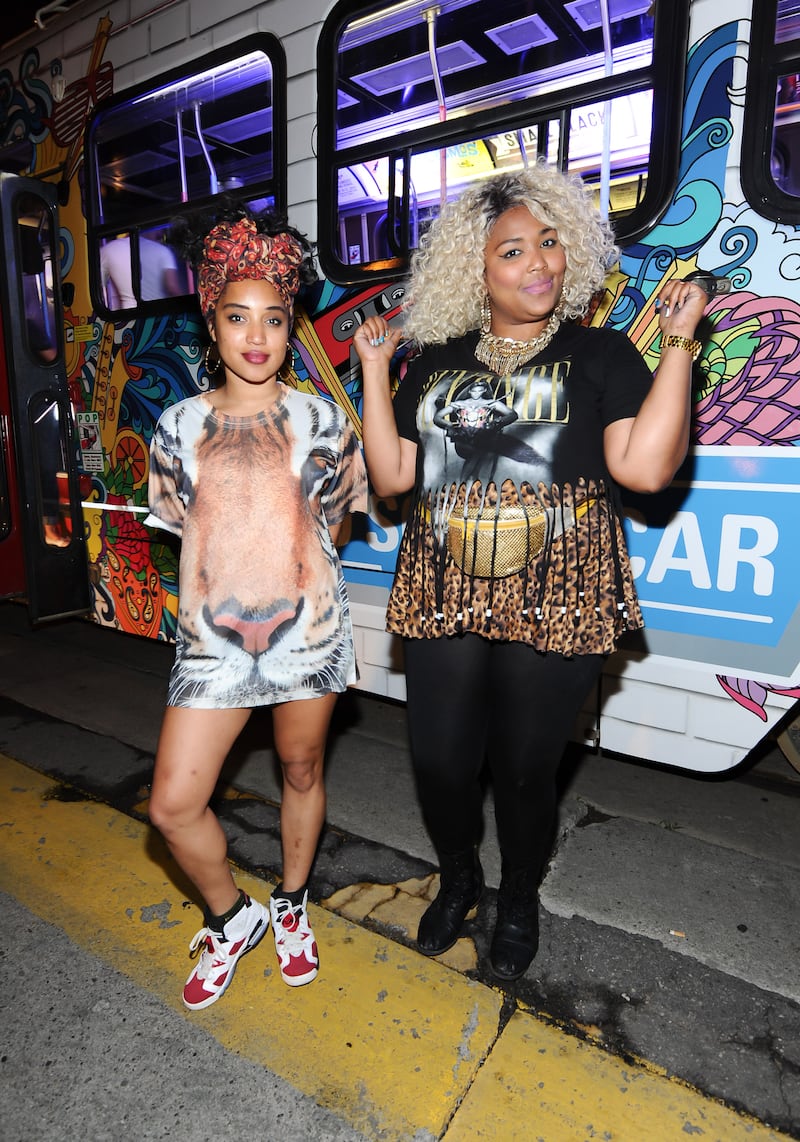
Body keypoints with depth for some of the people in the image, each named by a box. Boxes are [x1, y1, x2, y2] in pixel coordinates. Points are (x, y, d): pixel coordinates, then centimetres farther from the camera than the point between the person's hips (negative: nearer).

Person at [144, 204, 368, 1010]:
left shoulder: (321, 421, 1)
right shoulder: (181, 426, 4)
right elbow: (185, 530, 12)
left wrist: (291, 574, 7)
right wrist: (230, 582, 8)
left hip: (309, 629, -1)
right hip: (212, 634, 1)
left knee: (302, 773, 15)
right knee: (173, 804, 0)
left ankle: (291, 907, 43)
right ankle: (230, 918, 30)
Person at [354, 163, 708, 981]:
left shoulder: (599, 353, 4)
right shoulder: (435, 361, 12)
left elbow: (645, 467, -10)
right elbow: (391, 475, 7)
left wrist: (679, 343, -9)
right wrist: (374, 370, 5)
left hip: (553, 605, -2)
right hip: (444, 601, 3)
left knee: (524, 770, 11)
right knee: (439, 765, 9)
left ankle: (519, 899, 42)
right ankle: (458, 879, 43)